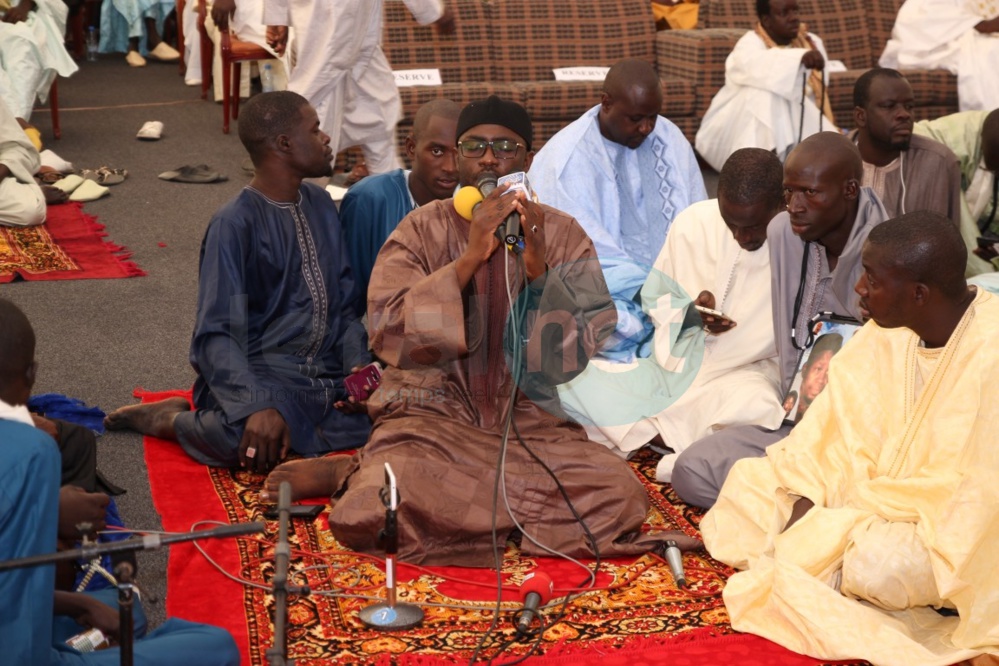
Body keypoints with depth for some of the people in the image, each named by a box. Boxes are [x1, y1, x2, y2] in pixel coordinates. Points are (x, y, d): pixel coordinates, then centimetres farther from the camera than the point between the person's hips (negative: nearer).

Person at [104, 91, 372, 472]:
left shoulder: (321, 205, 12)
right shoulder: (235, 224, -10)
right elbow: (217, 335, -16)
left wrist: (358, 366, -4)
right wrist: (259, 406, -31)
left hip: (326, 375, 7)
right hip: (263, 374, -7)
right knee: (249, 438, -38)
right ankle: (174, 420, -2)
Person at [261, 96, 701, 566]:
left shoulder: (562, 236, 5)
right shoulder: (423, 229, 1)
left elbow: (568, 358, -4)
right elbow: (388, 333, -13)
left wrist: (538, 270, -18)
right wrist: (471, 258, -19)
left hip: (526, 419, 4)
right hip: (433, 413, -4)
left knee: (621, 493, -25)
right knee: (379, 511, -34)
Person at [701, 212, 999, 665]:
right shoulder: (889, 330, -4)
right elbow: (842, 426, 0)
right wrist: (807, 504, -16)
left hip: (951, 529, -7)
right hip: (877, 500, 7)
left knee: (879, 559, -36)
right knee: (748, 482, 0)